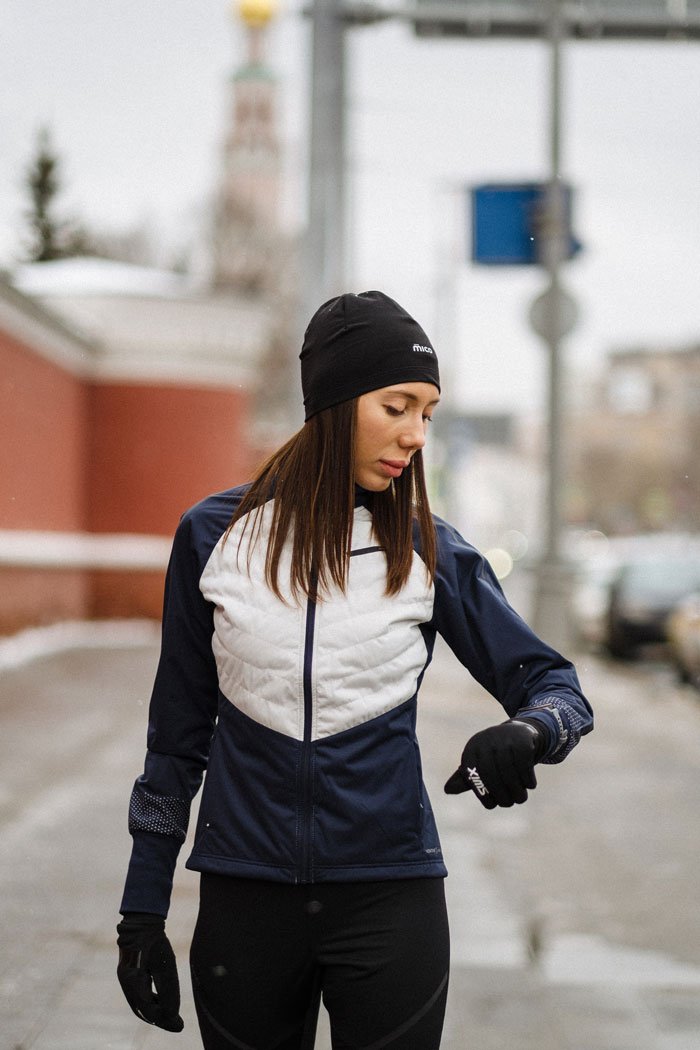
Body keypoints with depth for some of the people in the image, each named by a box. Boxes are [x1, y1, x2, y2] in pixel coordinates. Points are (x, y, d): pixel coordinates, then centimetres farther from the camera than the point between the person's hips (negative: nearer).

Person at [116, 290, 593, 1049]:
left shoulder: (428, 552, 0)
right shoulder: (215, 536, 0)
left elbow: (556, 686, 4)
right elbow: (179, 731, 6)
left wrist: (526, 736, -21)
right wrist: (142, 912, 6)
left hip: (390, 897, 0)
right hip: (244, 895, 0)